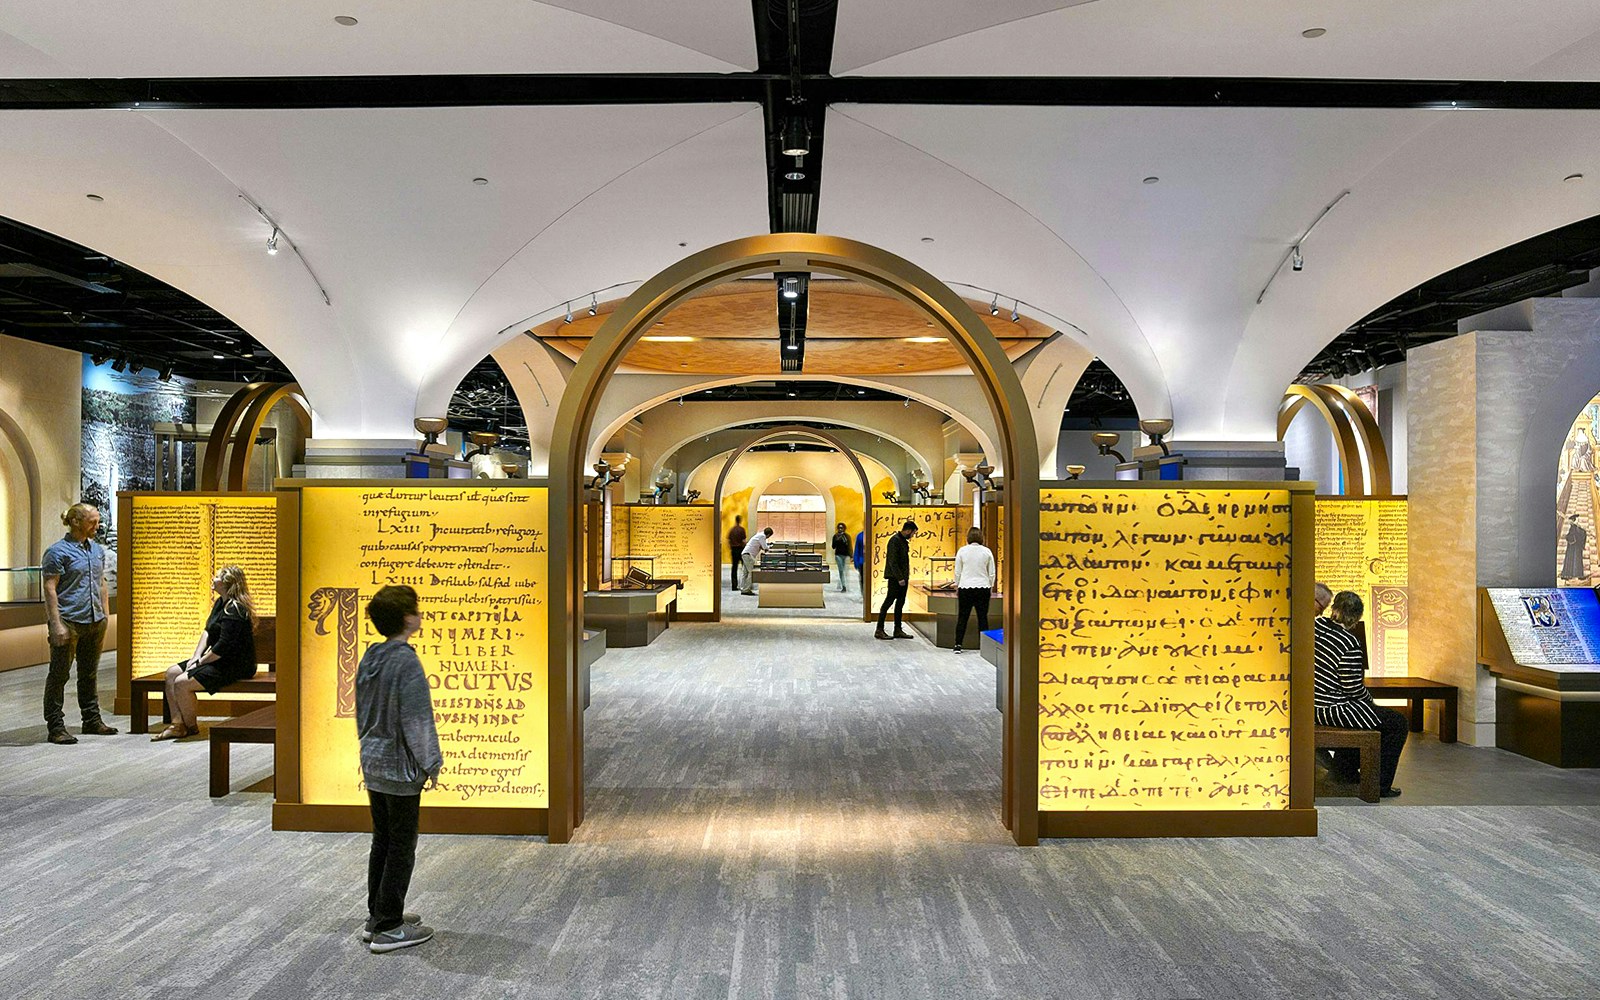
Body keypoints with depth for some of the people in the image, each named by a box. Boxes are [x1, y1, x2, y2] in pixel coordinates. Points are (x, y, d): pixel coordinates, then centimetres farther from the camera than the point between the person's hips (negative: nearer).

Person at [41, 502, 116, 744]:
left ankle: (92, 720, 23)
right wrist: (56, 624, -17)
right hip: (69, 622, -7)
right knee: (59, 674, 0)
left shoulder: (98, 550, 13)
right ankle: (56, 726, 4)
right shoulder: (58, 551, -8)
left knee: (90, 674, 15)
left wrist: (104, 617, 15)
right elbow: (50, 589, -11)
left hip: (95, 622, 7)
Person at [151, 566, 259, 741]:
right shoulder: (220, 603, 13)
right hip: (220, 660, 11)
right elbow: (207, 631, 13)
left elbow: (224, 646, -23)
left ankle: (191, 727, 2)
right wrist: (195, 657, 0)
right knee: (171, 673, 5)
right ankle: (178, 725, 0)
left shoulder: (234, 609, -20)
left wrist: (200, 662, -13)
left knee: (182, 683, -19)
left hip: (235, 666, -11)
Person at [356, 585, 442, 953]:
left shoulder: (370, 658, 5)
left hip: (373, 765, 8)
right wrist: (430, 764, -10)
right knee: (401, 847, 2)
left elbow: (362, 711, 14)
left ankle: (377, 916, 28)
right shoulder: (406, 662, -21)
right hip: (401, 769, -8)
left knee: (381, 841, 18)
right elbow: (417, 719, -19)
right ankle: (388, 928, 9)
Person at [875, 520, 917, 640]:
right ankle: (879, 631, -2)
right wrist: (899, 578, -21)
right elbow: (892, 561, -20)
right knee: (888, 602, -6)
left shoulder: (904, 541, 14)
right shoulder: (894, 541, -15)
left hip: (903, 577, 9)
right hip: (895, 578, -9)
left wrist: (905, 577, 9)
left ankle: (898, 630, 18)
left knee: (900, 603, 12)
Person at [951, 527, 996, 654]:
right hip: (983, 588, 0)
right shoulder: (987, 551, -1)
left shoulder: (962, 551, -3)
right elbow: (992, 573, 5)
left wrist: (957, 586, 14)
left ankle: (958, 645, 4)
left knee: (962, 617, 5)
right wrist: (991, 586, 17)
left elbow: (957, 572, 2)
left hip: (965, 587, 0)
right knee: (983, 617, 5)